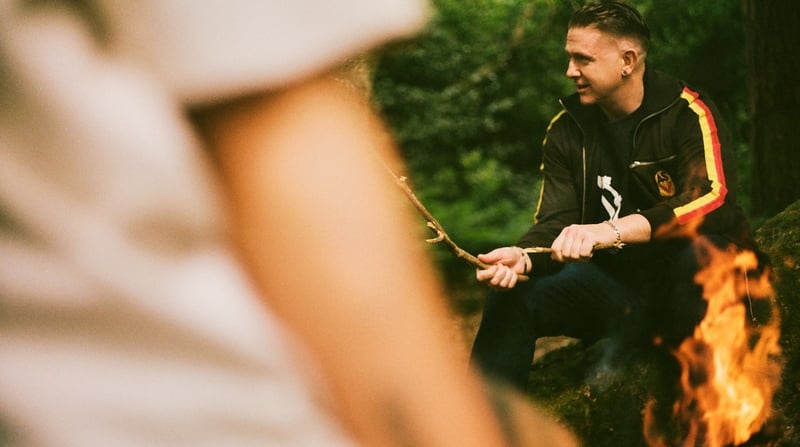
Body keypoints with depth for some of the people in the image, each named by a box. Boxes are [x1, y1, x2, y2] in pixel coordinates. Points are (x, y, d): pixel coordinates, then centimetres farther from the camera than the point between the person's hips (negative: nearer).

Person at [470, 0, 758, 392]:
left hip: (696, 285, -4)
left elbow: (712, 200, -27)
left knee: (700, 252, -37)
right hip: (616, 283, 4)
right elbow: (556, 222, 0)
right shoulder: (568, 129, 5)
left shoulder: (688, 114, -11)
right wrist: (521, 257, -25)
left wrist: (611, 231, -39)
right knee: (512, 298, -16)